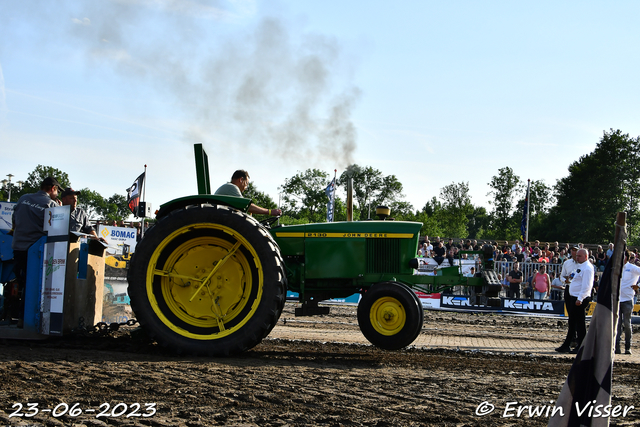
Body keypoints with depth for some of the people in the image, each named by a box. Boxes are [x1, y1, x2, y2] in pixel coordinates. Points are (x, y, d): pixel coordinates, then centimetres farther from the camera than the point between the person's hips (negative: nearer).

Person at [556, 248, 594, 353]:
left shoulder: (587, 268, -14)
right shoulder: (579, 266, 17)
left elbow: (586, 286, -21)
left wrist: (579, 299, -25)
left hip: (579, 299, -10)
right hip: (573, 297, 10)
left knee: (579, 322, -4)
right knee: (572, 322, 13)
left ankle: (581, 347, 3)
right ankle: (566, 345, 19)